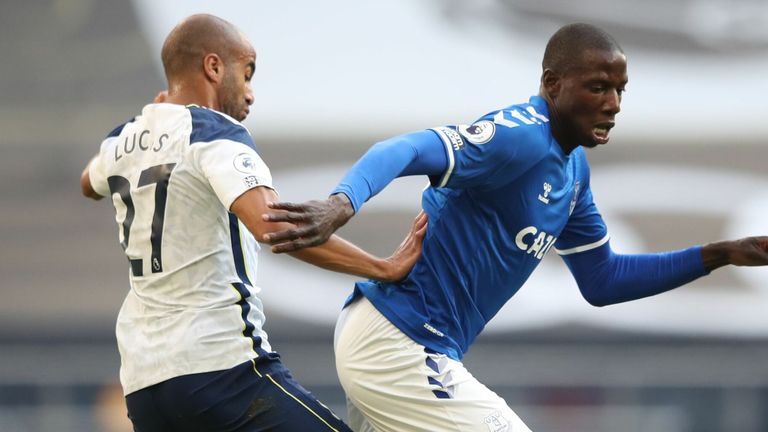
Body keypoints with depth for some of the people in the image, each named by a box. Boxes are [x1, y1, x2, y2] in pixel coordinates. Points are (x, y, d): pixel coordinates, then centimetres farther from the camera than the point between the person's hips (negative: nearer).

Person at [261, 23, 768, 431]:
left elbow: (602, 281, 20)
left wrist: (719, 256, 12)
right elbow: (408, 151, -33)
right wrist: (341, 204, -53)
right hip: (402, 350, -11)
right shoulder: (522, 137, -18)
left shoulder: (571, 167, 13)